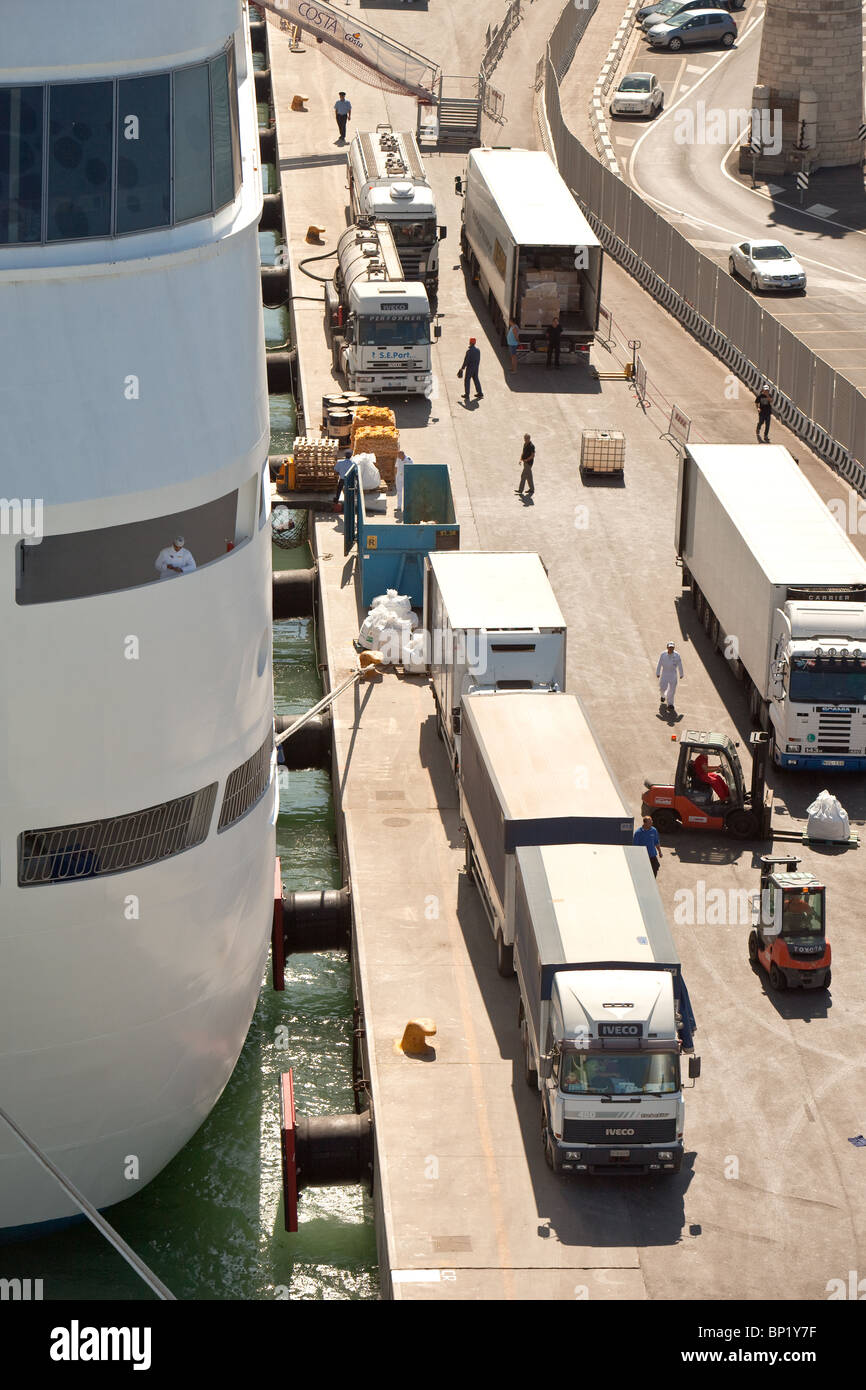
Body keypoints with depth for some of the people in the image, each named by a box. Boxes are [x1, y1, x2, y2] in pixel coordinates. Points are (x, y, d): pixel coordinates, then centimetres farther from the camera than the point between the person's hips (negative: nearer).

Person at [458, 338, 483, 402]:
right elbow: (479, 359, 9)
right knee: (476, 380, 16)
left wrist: (462, 368, -8)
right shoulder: (478, 350, 2)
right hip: (476, 368, 6)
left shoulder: (469, 351, -19)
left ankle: (467, 394, 6)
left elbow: (466, 361, -17)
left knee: (467, 380, 4)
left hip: (470, 368, -6)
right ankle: (480, 393, 16)